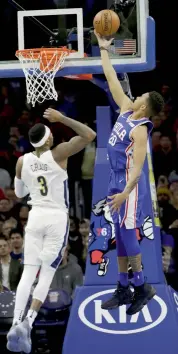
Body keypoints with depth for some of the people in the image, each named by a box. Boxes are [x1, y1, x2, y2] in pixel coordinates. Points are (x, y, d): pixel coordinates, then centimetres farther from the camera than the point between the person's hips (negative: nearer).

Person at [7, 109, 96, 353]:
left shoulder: (22, 162, 2)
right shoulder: (58, 154, -10)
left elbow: (19, 193, 17)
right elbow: (90, 135, -11)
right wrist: (62, 119, -13)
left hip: (35, 216, 3)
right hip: (57, 217, -3)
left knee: (29, 272, 2)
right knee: (47, 274, 1)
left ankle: (16, 324, -12)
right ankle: (28, 322, -15)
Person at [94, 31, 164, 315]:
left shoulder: (140, 130, -18)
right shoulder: (126, 110, 5)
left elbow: (137, 166, -25)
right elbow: (112, 81, 14)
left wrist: (125, 193, -33)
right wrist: (103, 50, 16)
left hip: (128, 184, -9)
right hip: (116, 180, 9)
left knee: (127, 234, -8)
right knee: (120, 235, 10)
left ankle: (142, 287, 1)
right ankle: (124, 289, 14)